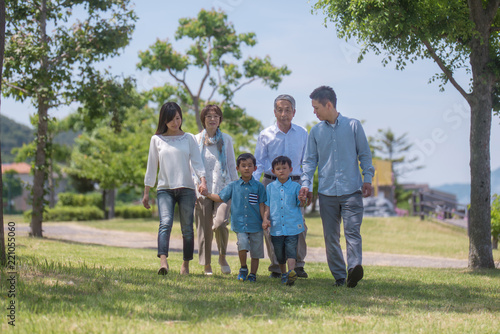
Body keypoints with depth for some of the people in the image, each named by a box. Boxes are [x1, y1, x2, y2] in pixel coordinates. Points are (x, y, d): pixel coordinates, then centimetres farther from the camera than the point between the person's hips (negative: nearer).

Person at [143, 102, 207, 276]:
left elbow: (197, 162, 5)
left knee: (187, 228, 0)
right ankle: (163, 262, -34)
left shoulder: (189, 138, 10)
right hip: (165, 189, -1)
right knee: (165, 223, -21)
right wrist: (146, 192, 13)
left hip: (186, 189, 1)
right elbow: (151, 166, 14)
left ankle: (185, 265, 11)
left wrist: (202, 180, -14)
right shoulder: (157, 139, 10)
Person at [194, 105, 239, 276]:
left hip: (223, 188, 0)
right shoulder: (196, 140, 8)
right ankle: (207, 265, 11)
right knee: (204, 228, 0)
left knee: (220, 223, -18)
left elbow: (232, 165, 14)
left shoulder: (226, 139, 11)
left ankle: (222, 257, 5)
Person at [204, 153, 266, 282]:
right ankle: (243, 268, 4)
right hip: (240, 224, 0)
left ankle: (253, 274, 23)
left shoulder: (259, 186, 2)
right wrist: (207, 194, -2)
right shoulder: (233, 186, 5)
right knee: (242, 244, -21)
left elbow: (261, 206, 3)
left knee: (256, 252, 4)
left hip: (256, 225, 0)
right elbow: (220, 197, 10)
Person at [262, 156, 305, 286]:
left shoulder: (295, 186, 5)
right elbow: (267, 206, 12)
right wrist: (265, 219, -2)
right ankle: (283, 273, 27)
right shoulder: (270, 187, 10)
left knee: (291, 249, -13)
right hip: (276, 227, 2)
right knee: (279, 254, 10)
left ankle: (291, 271, -23)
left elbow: (300, 204, 6)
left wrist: (302, 199, -15)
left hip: (292, 226, -2)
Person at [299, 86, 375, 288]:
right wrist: (306, 183, -1)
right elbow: (310, 160, 12)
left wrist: (367, 179, 0)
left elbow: (364, 155, 8)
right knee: (330, 236, 4)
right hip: (326, 192, 3)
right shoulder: (316, 131, 10)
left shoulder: (353, 126, 4)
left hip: (351, 190, -3)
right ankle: (339, 276, 10)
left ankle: (355, 267, -28)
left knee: (352, 230, -15)